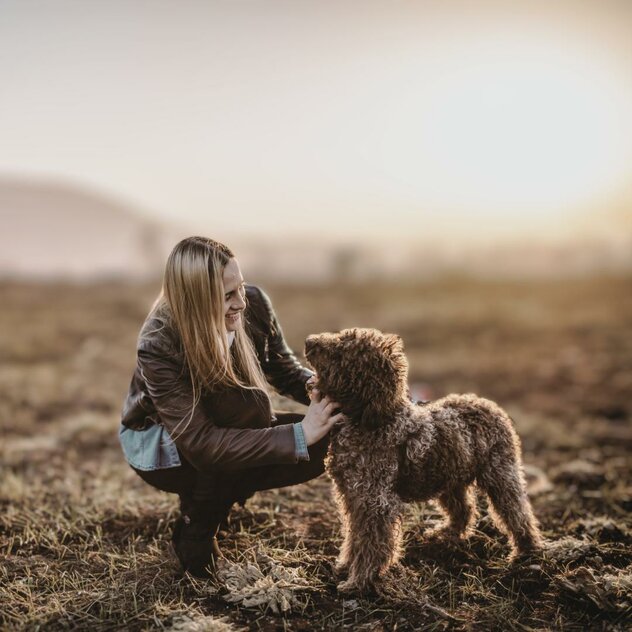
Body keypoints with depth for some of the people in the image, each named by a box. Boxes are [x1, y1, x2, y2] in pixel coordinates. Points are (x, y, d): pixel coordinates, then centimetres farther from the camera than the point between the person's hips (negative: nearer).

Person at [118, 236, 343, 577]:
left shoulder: (254, 303, -20)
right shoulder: (157, 347, -34)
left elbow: (285, 371, -6)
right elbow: (202, 445, -38)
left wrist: (321, 387, -29)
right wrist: (298, 435, -43)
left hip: (227, 427, 6)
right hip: (160, 445, -6)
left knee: (324, 443, -14)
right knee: (247, 403, -35)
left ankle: (202, 498, 4)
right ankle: (195, 534, -15)